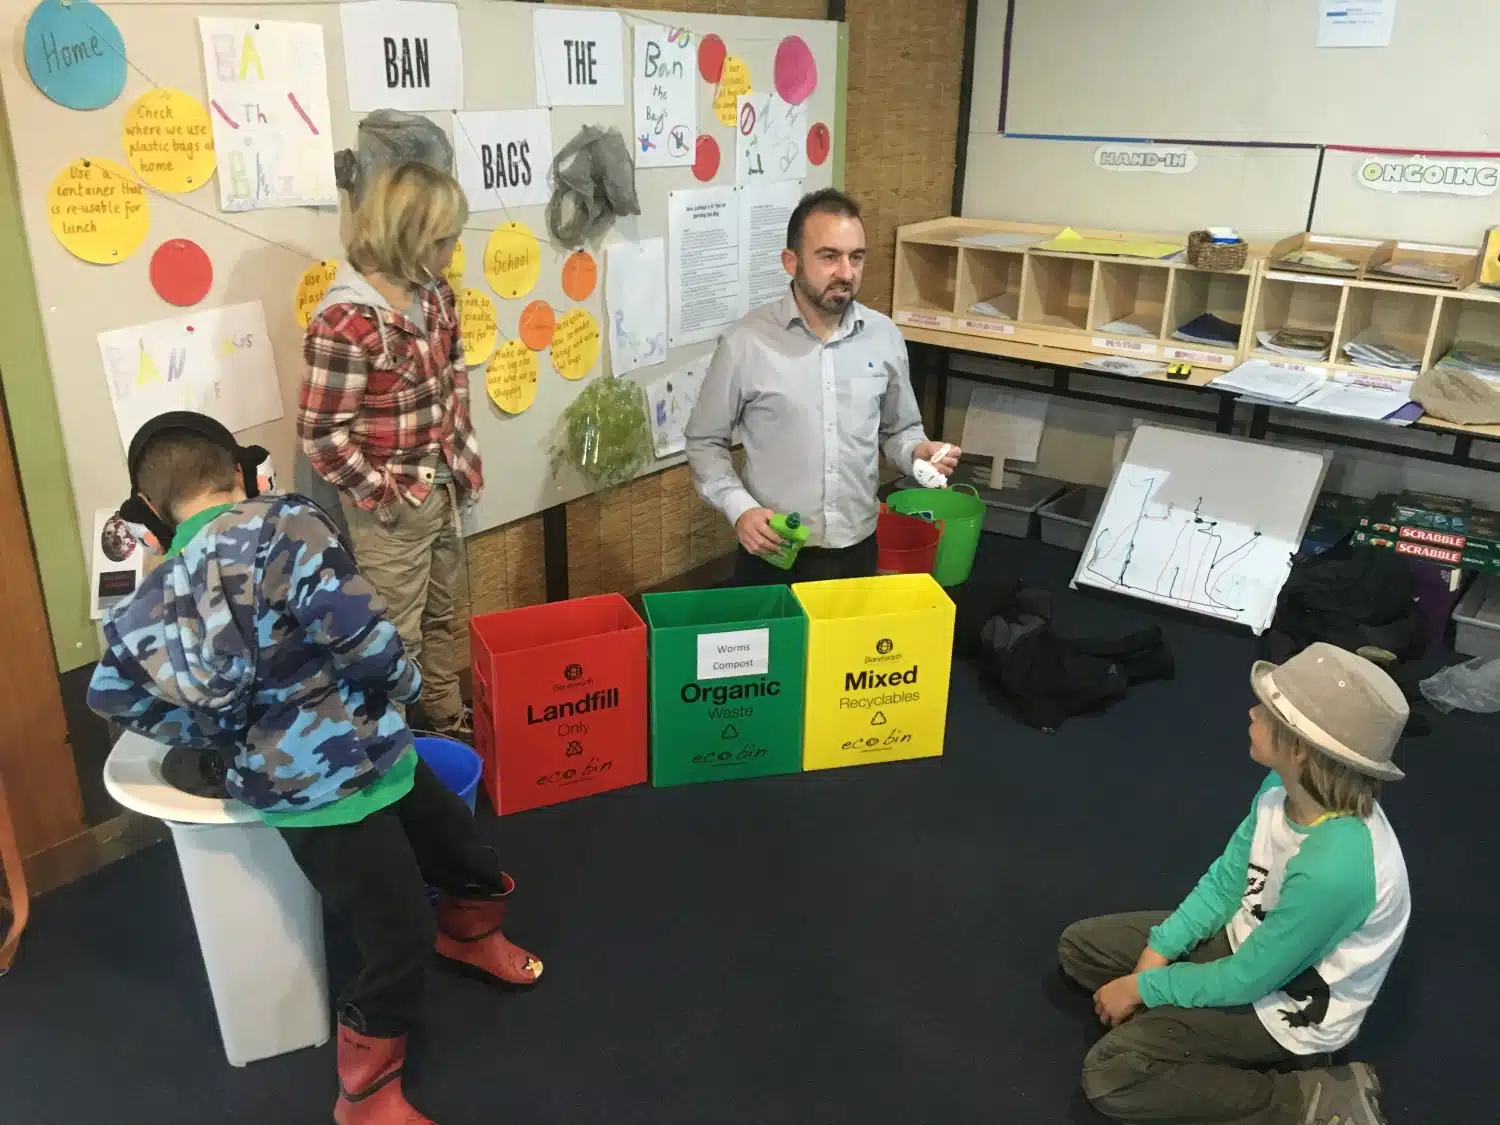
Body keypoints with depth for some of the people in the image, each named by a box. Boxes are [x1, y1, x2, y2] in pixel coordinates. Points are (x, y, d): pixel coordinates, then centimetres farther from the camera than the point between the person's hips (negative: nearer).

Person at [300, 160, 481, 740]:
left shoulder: (434, 293, -1)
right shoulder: (345, 322, -25)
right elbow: (321, 432, -22)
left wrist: (462, 451, 9)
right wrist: (378, 496, -15)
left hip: (443, 488, 8)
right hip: (394, 506, -7)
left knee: (441, 616, 24)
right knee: (396, 637, 8)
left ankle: (447, 719, 43)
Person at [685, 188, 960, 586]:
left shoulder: (884, 336, 0)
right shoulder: (746, 343, -11)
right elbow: (704, 442, -1)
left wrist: (917, 452, -9)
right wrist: (739, 508, -15)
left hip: (857, 552, 3)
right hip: (773, 556, -3)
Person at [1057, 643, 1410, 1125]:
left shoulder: (1332, 868, -39)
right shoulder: (1285, 787, -16)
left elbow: (1247, 981, -25)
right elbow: (1226, 881, -1)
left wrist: (1144, 987, -12)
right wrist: (1156, 954, -9)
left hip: (1287, 1004, -8)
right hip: (1250, 942, 8)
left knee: (1108, 1075, -16)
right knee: (1078, 946, 7)